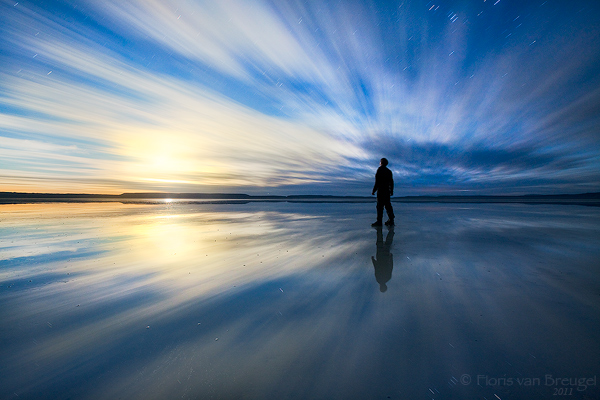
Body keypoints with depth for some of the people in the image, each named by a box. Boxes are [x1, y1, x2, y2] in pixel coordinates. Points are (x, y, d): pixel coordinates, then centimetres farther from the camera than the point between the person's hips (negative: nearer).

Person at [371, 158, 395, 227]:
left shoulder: (380, 169, -5)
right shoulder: (389, 171, 18)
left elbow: (377, 182, -12)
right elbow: (391, 182, 18)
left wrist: (374, 190, -11)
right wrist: (391, 191, 23)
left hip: (381, 191, -8)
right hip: (387, 191, 8)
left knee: (380, 206, -9)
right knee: (388, 205, 9)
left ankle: (379, 221, -11)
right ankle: (391, 220, 10)